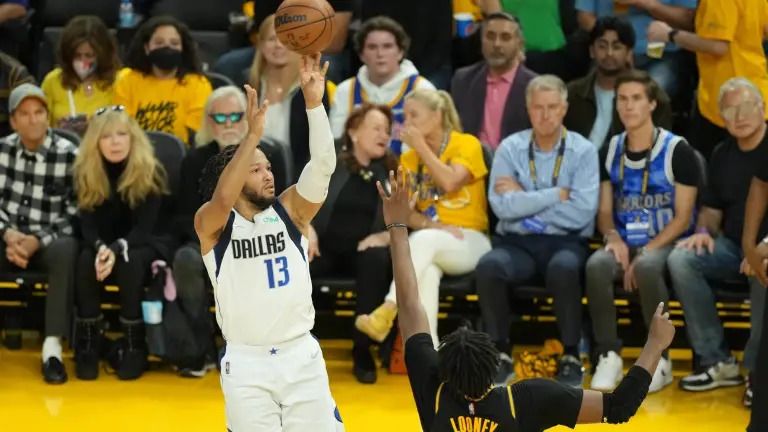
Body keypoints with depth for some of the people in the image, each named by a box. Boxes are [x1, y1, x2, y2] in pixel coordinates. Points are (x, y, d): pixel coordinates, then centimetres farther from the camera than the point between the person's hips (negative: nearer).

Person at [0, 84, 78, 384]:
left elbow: (74, 213, -6)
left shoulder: (69, 155, -6)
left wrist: (37, 241, -18)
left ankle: (52, 347, -38)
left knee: (66, 251, -38)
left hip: (50, 241, -3)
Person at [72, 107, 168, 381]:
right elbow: (87, 225, -10)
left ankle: (135, 346, -27)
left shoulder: (150, 172, -15)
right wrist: (100, 248, -33)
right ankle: (87, 345, -25)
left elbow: (144, 228, -18)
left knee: (129, 262, -36)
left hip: (142, 247, -2)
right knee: (86, 260, -32)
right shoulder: (85, 172, -7)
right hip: (103, 245, 2)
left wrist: (117, 249, -37)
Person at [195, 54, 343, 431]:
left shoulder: (289, 210, 6)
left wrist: (314, 102, -21)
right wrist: (253, 133, -35)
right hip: (247, 363, -2)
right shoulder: (211, 224, -2)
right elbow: (223, 198, -25)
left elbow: (322, 166, -9)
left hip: (301, 356, 2)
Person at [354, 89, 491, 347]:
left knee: (423, 240, -38)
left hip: (469, 241, -3)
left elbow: (450, 183, -19)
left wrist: (421, 146, -11)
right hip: (430, 243, 3)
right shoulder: (409, 158, 15)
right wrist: (432, 225, -14)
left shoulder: (467, 144, 0)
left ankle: (388, 312, -48)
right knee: (427, 269, -36)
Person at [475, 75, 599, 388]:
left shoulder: (583, 151, 2)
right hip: (517, 243, 1)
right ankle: (501, 354, -14)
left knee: (563, 268, -37)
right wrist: (558, 194, -9)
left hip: (565, 243, -1)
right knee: (488, 266, -31)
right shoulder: (510, 149, 5)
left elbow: (582, 213, -11)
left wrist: (525, 200, -8)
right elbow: (503, 207, -9)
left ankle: (571, 357, -18)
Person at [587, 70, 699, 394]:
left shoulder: (677, 151, -7)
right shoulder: (610, 151, 9)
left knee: (647, 267, -38)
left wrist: (646, 252, -18)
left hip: (665, 244, -4)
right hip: (625, 242, 4)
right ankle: (609, 355, -21)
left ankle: (659, 358, -23)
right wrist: (613, 238, -10)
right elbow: (604, 211, 13)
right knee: (597, 264, -30)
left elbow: (683, 218, -8)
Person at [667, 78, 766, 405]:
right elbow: (711, 208, 22)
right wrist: (704, 231, -1)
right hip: (733, 246, 6)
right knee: (681, 259, -21)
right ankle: (717, 362, -18)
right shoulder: (722, 155, 13)